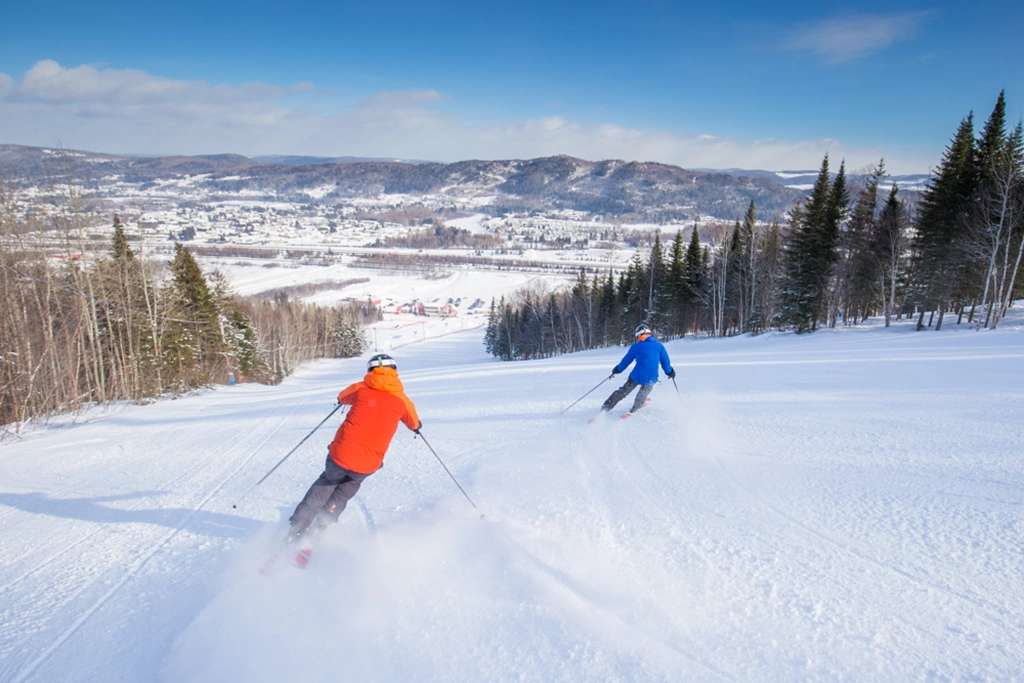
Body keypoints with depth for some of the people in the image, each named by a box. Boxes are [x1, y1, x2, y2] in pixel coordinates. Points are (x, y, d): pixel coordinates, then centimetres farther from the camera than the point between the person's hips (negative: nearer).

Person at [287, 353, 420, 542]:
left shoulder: (360, 388, 5)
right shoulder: (401, 399, 3)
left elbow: (342, 397, 29)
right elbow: (414, 423, 23)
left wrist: (343, 398, 52)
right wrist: (416, 426, 47)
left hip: (340, 454, 0)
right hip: (367, 465, 0)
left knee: (328, 482, 30)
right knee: (348, 485, 32)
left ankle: (295, 532, 28)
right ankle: (318, 529, 22)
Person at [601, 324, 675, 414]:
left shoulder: (636, 346, 3)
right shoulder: (659, 346, 7)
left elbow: (626, 360, 11)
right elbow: (665, 361, 10)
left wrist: (617, 370, 26)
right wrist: (670, 371, 28)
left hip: (637, 376, -1)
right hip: (651, 378, 1)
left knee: (623, 391, 14)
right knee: (643, 393, 31)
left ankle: (605, 408, 13)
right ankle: (635, 409, 32)